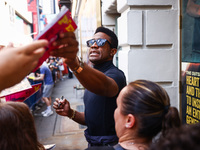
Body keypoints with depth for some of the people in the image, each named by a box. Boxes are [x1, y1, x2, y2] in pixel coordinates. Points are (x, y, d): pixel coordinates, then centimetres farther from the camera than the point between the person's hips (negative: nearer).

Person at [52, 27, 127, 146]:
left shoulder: (115, 74, -18)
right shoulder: (92, 76, 9)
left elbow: (104, 86, -43)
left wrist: (74, 63, -59)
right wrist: (70, 113, -4)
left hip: (111, 144, -7)